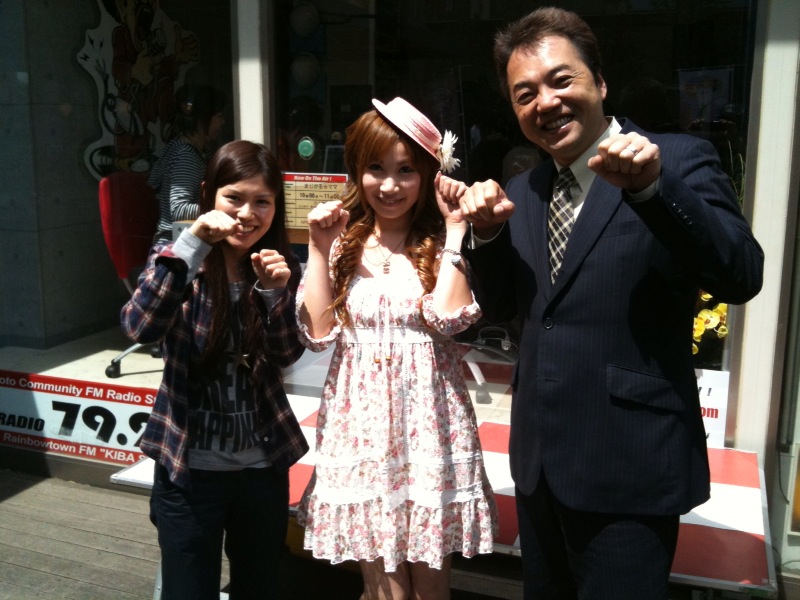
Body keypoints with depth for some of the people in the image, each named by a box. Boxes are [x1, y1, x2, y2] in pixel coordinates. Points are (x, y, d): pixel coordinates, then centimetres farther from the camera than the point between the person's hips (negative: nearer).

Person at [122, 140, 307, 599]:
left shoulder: (281, 266, 0)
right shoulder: (180, 258, -6)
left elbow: (287, 355, -9)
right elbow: (141, 327, -25)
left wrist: (274, 290, -25)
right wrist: (194, 241, -32)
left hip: (263, 467, 3)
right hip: (188, 468, -2)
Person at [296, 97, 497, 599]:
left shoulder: (440, 243, 2)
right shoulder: (344, 243, 7)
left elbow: (448, 317, -15)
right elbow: (319, 332, -1)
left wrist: (455, 228, -10)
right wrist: (319, 248, -5)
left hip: (428, 420, -1)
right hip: (361, 420, 1)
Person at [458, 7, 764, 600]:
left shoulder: (679, 160, -9)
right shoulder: (523, 192, 8)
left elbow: (742, 278, -19)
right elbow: (500, 305, 11)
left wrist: (651, 185, -32)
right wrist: (487, 231, -7)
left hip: (630, 464, -6)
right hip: (538, 457, 6)